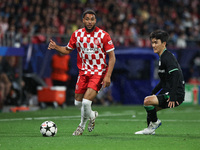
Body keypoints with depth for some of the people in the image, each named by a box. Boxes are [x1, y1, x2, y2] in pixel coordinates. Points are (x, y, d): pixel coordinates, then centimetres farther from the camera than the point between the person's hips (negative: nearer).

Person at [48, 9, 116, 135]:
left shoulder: (103, 35, -10)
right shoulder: (77, 34, 1)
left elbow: (112, 57, -8)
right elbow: (68, 50, 15)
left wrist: (108, 76, -16)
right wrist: (56, 47, -6)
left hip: (98, 72, -4)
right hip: (84, 72, 5)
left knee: (86, 101, -18)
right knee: (78, 102, 6)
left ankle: (83, 124, 10)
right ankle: (92, 115, 38)